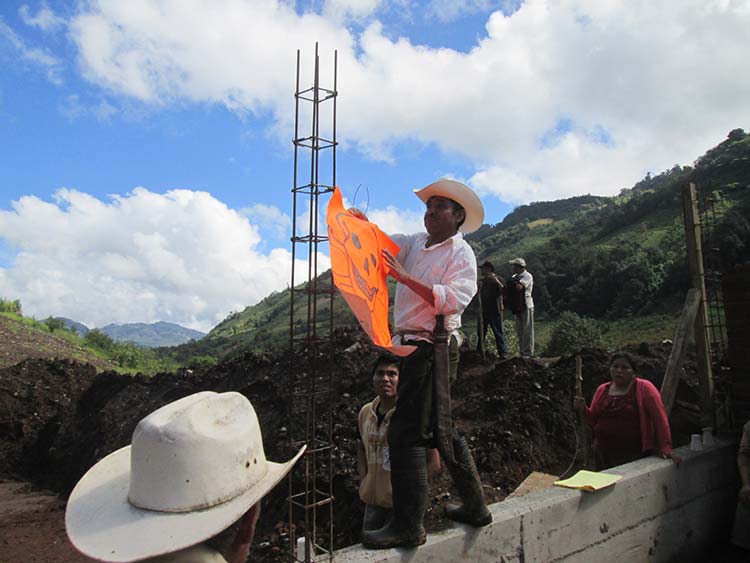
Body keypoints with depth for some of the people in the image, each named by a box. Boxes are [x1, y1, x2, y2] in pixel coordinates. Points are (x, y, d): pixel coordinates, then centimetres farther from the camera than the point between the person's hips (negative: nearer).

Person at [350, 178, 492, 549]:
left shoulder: (461, 254, -6)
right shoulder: (416, 243, 14)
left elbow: (450, 301, -19)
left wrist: (405, 277, -25)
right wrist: (362, 223, -16)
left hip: (432, 347, -8)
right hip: (415, 346, 8)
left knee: (405, 433, -9)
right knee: (440, 429, 16)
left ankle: (408, 526, 1)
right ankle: (474, 507, 31)